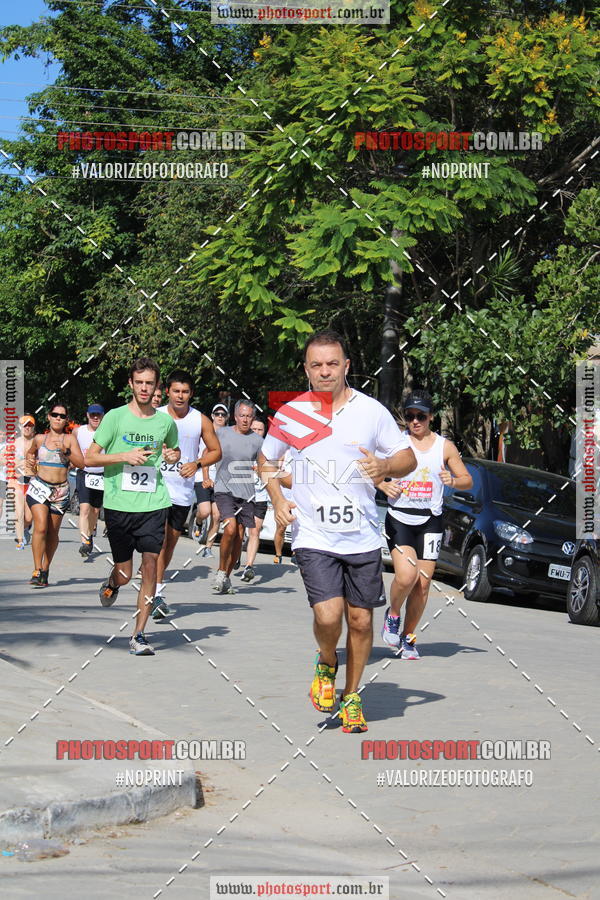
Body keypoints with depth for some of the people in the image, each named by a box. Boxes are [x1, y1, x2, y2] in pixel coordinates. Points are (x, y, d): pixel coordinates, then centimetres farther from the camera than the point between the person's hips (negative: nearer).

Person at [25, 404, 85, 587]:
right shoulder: (39, 439, 8)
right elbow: (30, 452, 29)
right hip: (39, 487, -1)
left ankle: (45, 568, 23)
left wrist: (65, 451, -18)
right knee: (40, 527, -16)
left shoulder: (70, 439, 4)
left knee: (53, 533, 7)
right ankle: (37, 571, -14)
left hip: (60, 490, 1)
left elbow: (81, 463, -5)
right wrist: (30, 460, 9)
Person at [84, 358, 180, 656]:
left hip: (153, 504, 2)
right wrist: (125, 456, -13)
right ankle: (111, 584, 42)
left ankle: (139, 635, -1)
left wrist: (173, 455, 5)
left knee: (150, 565, -9)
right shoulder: (115, 417, -1)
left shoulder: (166, 421, 8)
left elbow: (174, 450, 29)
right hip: (119, 505, -1)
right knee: (124, 573, 4)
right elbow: (89, 457, 0)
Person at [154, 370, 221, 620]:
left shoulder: (201, 421, 2)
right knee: (159, 539, -17)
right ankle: (157, 593, -18)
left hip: (183, 491, 3)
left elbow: (216, 451, 8)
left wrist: (198, 463, -9)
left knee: (170, 543, 12)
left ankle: (155, 582, 28)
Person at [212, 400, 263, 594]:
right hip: (224, 489, -3)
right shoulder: (222, 433, 1)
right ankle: (221, 572, -4)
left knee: (239, 536, 4)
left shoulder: (257, 440, 6)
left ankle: (226, 577, 18)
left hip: (246, 493, 3)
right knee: (230, 529, -21)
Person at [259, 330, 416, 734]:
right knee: (328, 616, -17)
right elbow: (266, 461, 16)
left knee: (361, 620, 6)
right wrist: (278, 499, -2)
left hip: (363, 537, 1)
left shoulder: (371, 410, 1)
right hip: (313, 536, -1)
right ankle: (327, 665, 16)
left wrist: (385, 466, -18)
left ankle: (352, 696, 26)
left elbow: (408, 458, 5)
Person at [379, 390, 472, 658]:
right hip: (399, 518, -2)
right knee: (406, 576, -20)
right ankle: (393, 614, 10)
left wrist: (453, 481, -13)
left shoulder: (445, 447, 6)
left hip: (430, 521, 2)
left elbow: (468, 481, 9)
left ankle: (408, 636, 18)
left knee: (423, 583, 0)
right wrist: (383, 485, -12)